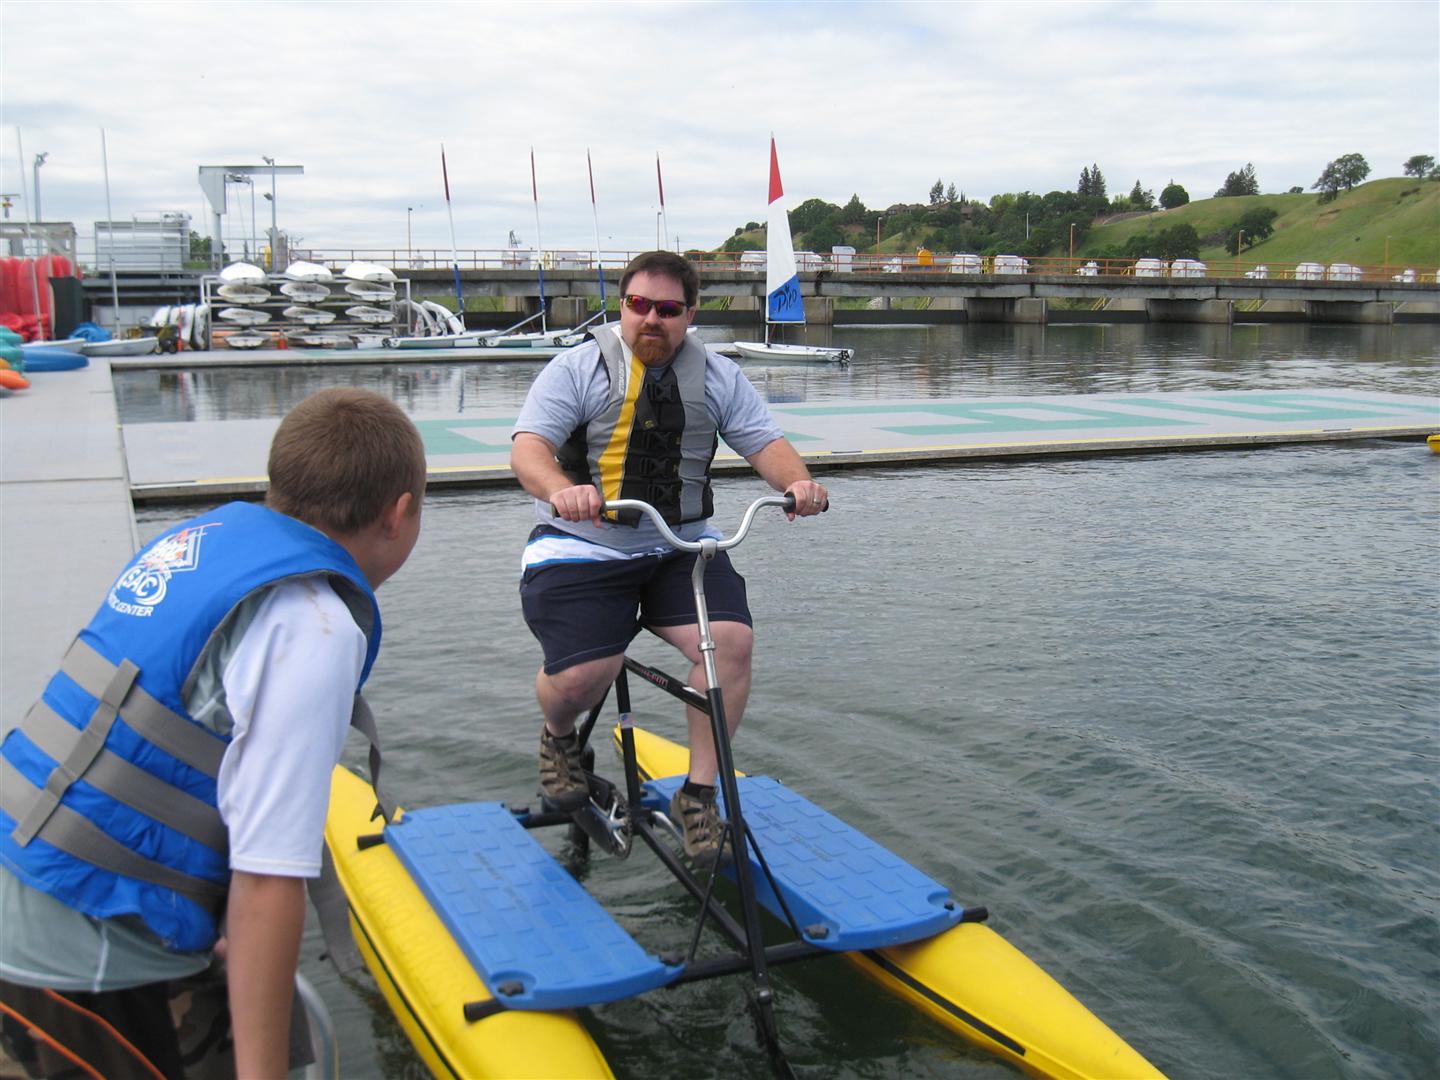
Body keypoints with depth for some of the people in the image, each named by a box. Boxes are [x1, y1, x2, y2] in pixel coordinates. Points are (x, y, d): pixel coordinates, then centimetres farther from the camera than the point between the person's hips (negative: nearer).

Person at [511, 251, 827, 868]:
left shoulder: (717, 376, 11)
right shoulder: (578, 368, 1)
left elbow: (764, 441, 5)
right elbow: (528, 446, -10)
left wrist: (798, 482, -19)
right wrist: (561, 490, -34)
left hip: (681, 546, 3)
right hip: (581, 547, -2)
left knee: (731, 640, -23)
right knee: (581, 677, -20)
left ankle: (698, 795, -6)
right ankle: (558, 737, 20)